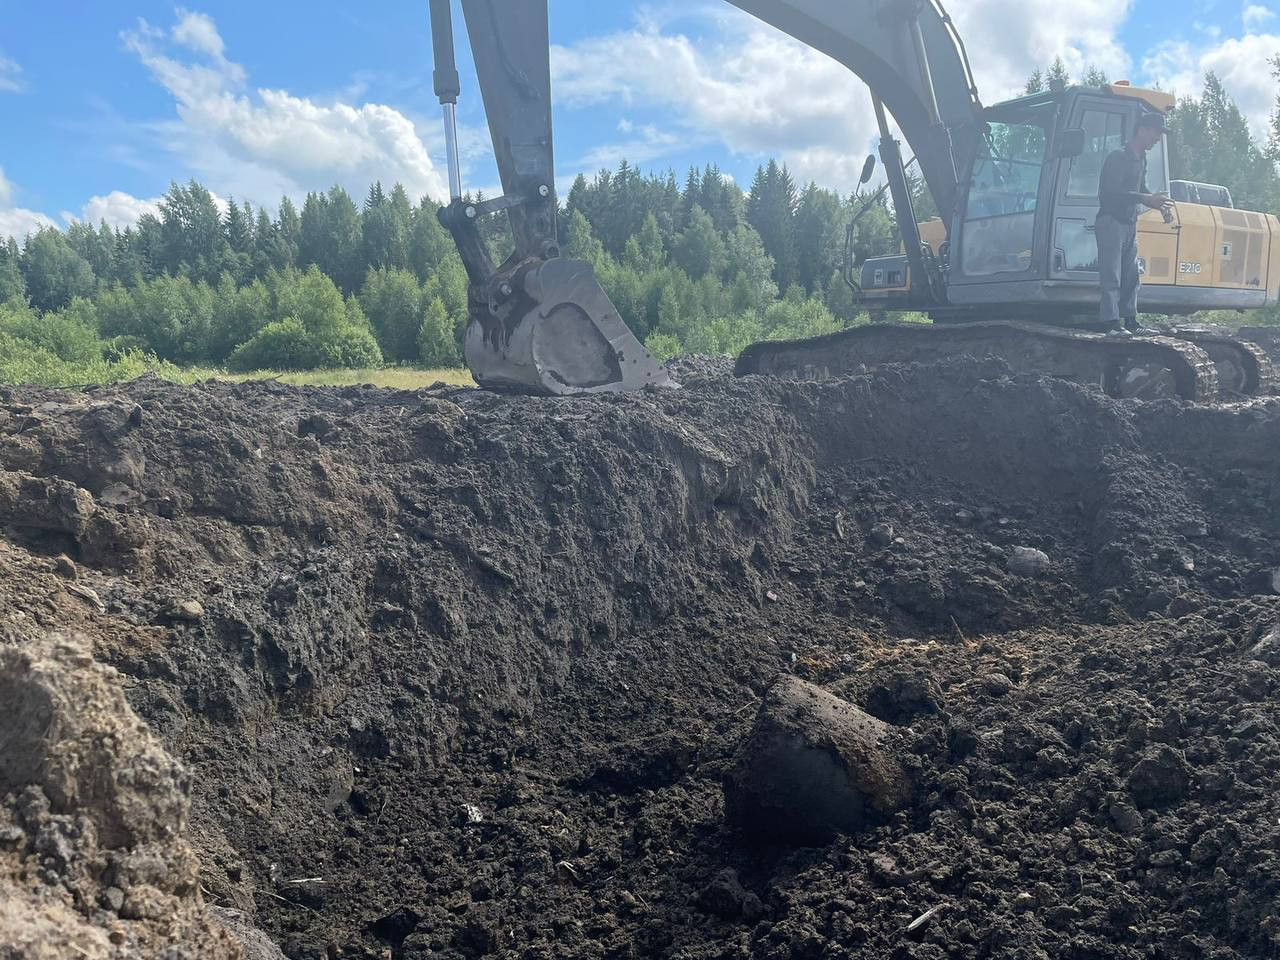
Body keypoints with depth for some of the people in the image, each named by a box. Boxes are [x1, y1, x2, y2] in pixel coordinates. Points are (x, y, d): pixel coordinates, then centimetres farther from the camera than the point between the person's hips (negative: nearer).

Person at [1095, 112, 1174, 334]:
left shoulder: (1141, 159, 17)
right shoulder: (1118, 157, -11)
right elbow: (1111, 192, -21)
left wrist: (1155, 201, 5)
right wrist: (1146, 199, -24)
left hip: (1130, 223, 9)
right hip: (1111, 221, -9)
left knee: (1131, 275, 9)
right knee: (1112, 274, -10)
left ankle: (1130, 320, 14)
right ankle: (1111, 322, -11)